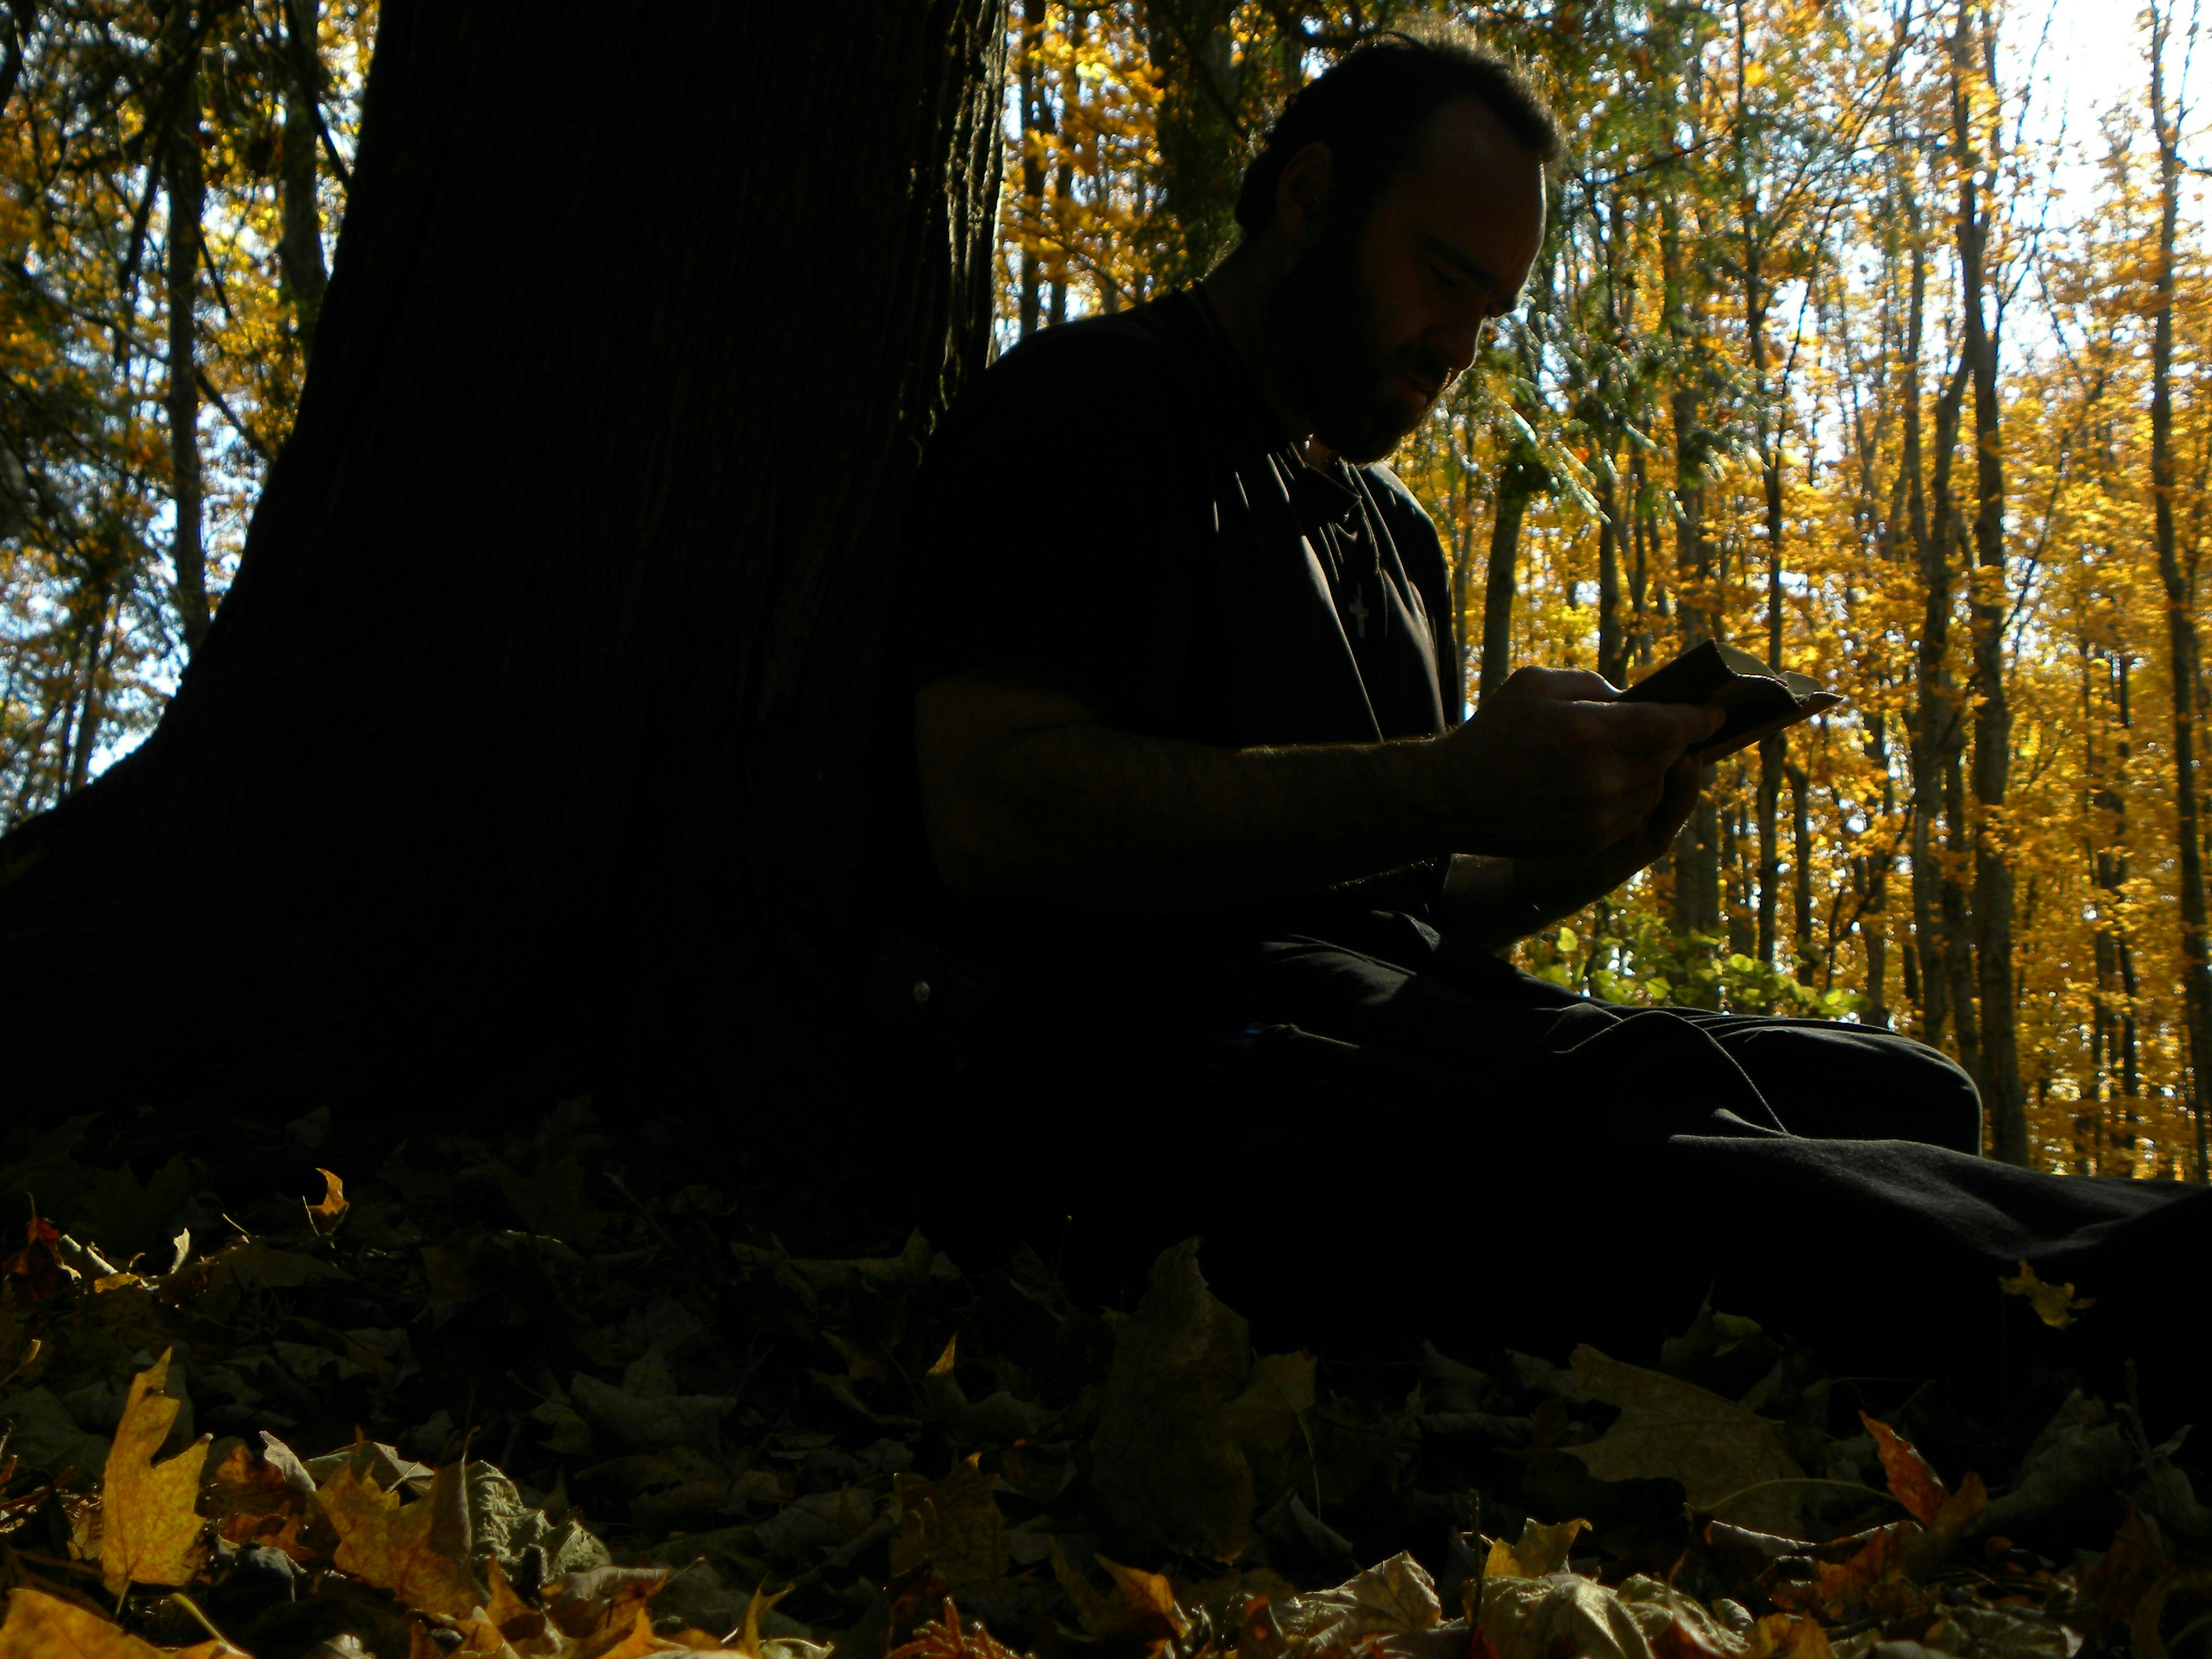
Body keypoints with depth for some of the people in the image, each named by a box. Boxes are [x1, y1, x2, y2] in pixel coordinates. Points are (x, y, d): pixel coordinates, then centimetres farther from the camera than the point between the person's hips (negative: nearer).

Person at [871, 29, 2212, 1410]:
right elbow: (990, 806, -15)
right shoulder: (1087, 413, 3)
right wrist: (1454, 789, -19)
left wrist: (1559, 868, 3)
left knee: (1901, 1096, -12)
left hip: (1389, 1018, 8)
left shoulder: (1396, 534, 28)